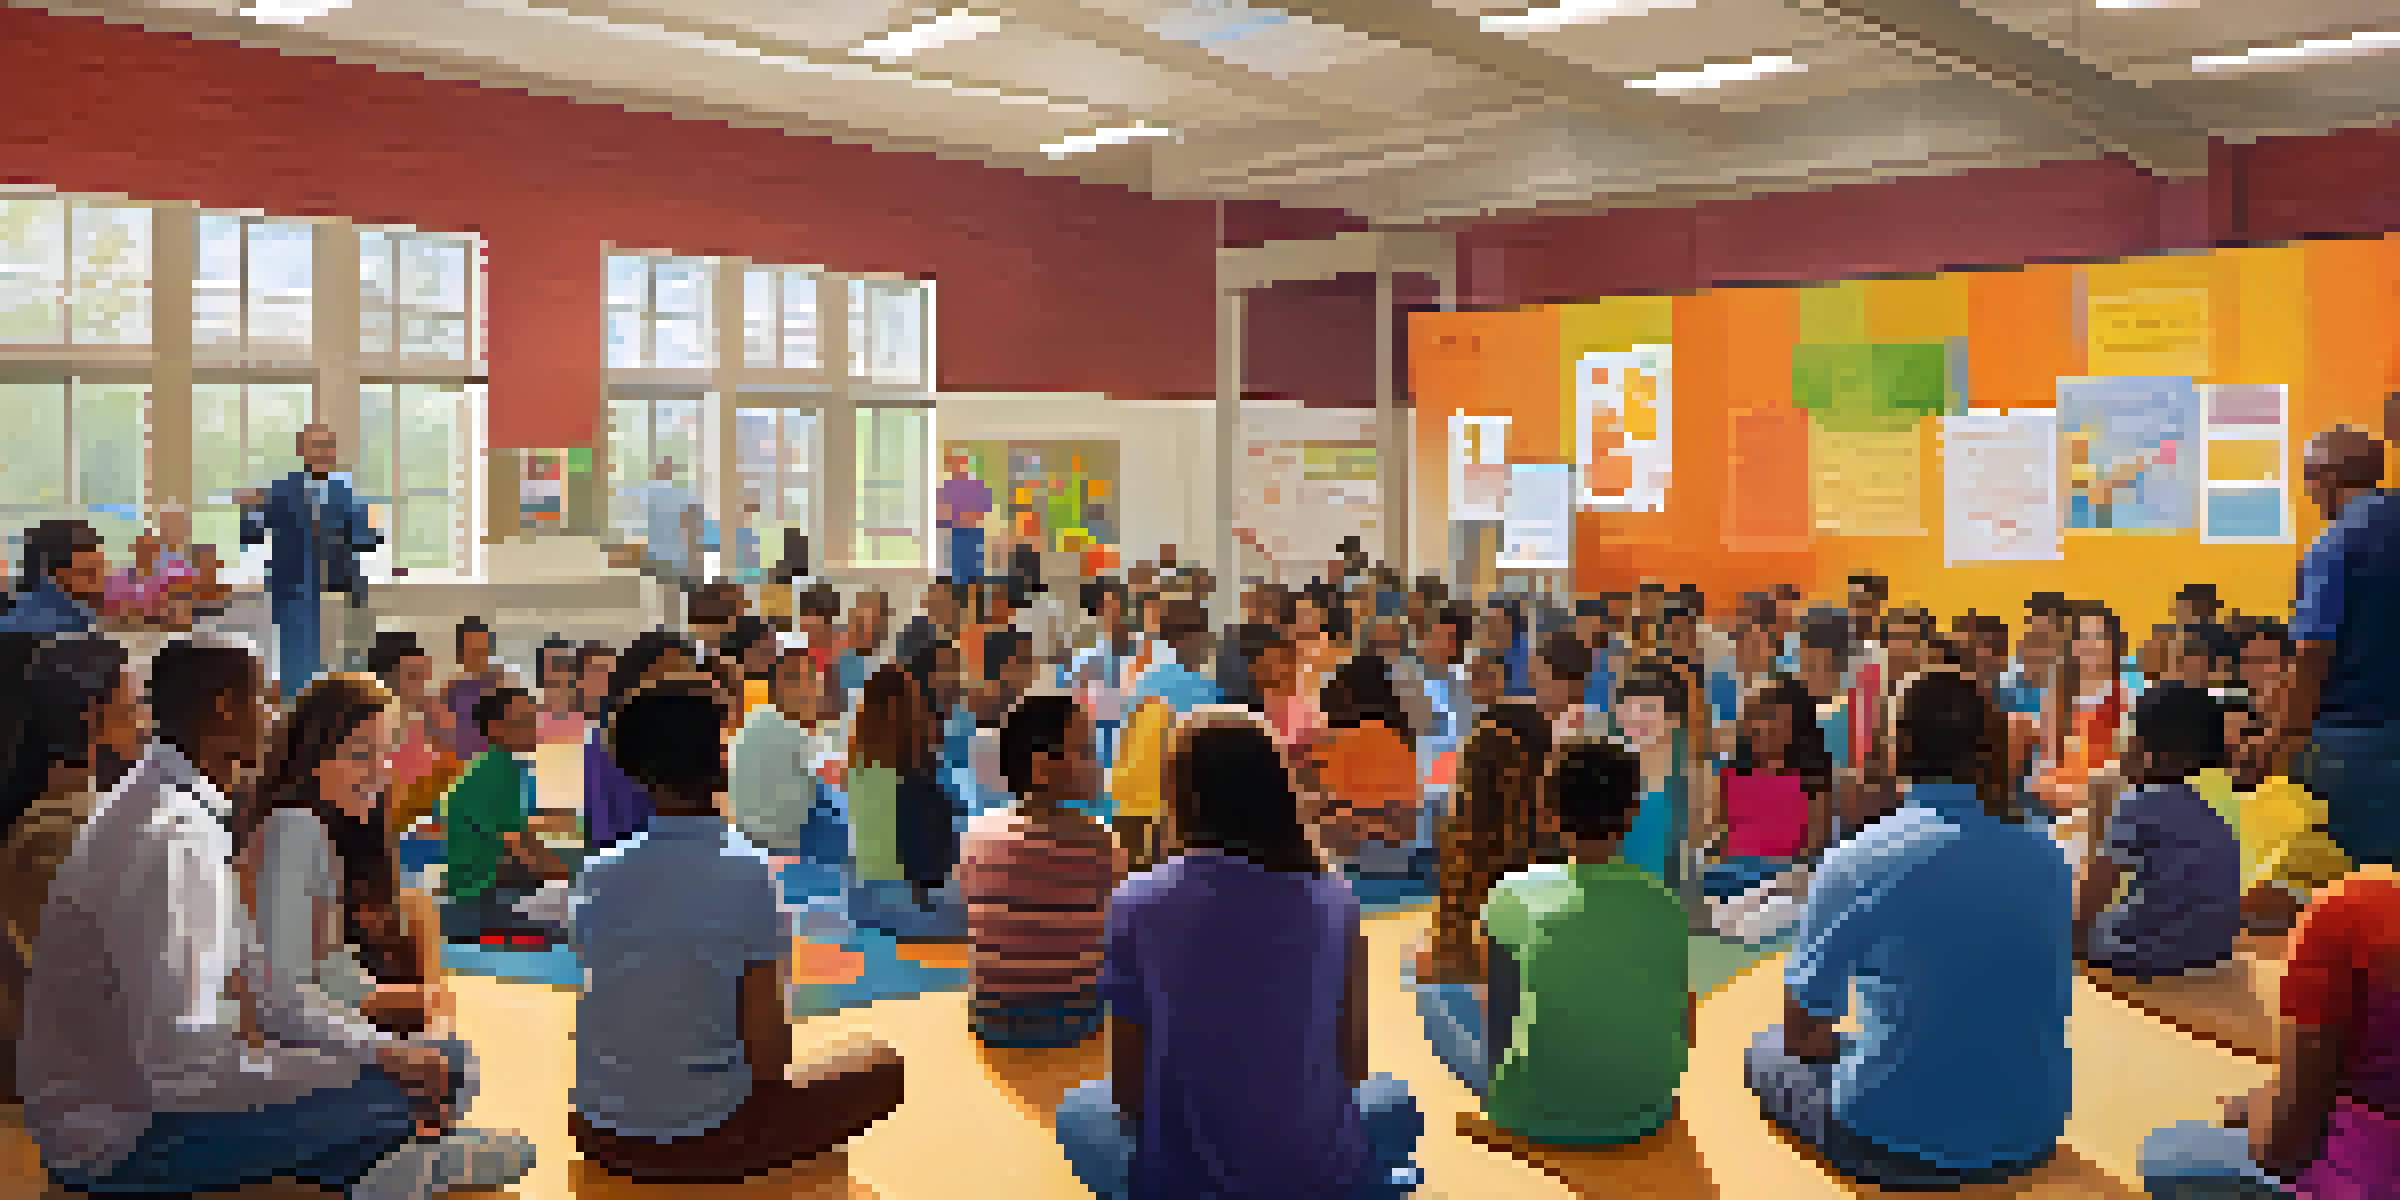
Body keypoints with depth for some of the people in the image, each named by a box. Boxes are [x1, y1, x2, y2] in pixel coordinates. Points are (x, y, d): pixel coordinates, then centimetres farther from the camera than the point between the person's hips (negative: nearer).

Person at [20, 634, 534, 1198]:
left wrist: (378, 1047, 2)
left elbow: (250, 979, 11)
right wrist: (375, 1061, -23)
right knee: (389, 1091, -21)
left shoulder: (189, 812, 6)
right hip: (117, 1145, -10)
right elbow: (179, 1063, -31)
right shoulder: (175, 839, -26)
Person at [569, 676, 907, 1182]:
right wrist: (771, 1074, 6)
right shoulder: (747, 869, -17)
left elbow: (613, 1013, 8)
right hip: (706, 1134, -5)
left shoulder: (598, 873, -4)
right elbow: (768, 1050, -16)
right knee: (883, 1066, 11)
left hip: (603, 1137, 6)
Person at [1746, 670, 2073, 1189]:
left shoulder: (1853, 862, -17)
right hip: (2029, 1138, 5)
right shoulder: (2047, 858, -4)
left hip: (1902, 1146, -5)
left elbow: (1799, 1033, -8)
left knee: (1765, 1054, 22)